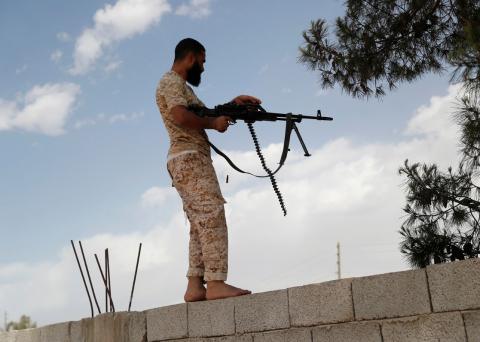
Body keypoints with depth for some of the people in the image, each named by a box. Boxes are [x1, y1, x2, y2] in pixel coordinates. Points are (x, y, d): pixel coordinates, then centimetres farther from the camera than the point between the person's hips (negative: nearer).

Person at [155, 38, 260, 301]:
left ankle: (195, 286, 2)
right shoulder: (172, 82, -4)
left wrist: (232, 104, 19)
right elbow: (181, 117, -21)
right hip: (189, 158, -10)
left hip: (188, 161, 10)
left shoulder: (179, 84, 28)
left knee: (201, 224, 5)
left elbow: (200, 113, 27)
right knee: (212, 216, -17)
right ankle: (215, 283, -21)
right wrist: (214, 123, -10)